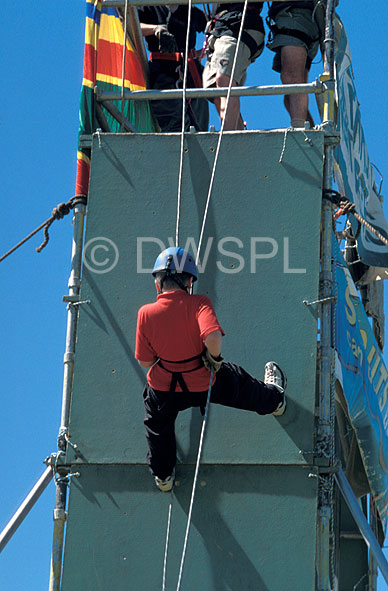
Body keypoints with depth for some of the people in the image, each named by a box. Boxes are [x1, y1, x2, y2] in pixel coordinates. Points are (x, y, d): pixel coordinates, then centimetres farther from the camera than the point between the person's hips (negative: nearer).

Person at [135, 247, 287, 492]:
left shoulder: (146, 314, -17)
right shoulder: (198, 304, -22)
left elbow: (145, 362, -9)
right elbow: (213, 337, -39)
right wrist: (214, 358, -17)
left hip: (164, 390, 0)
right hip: (205, 383, 0)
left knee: (157, 425, 33)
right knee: (240, 384, 32)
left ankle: (163, 477, 48)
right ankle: (274, 400, 63)